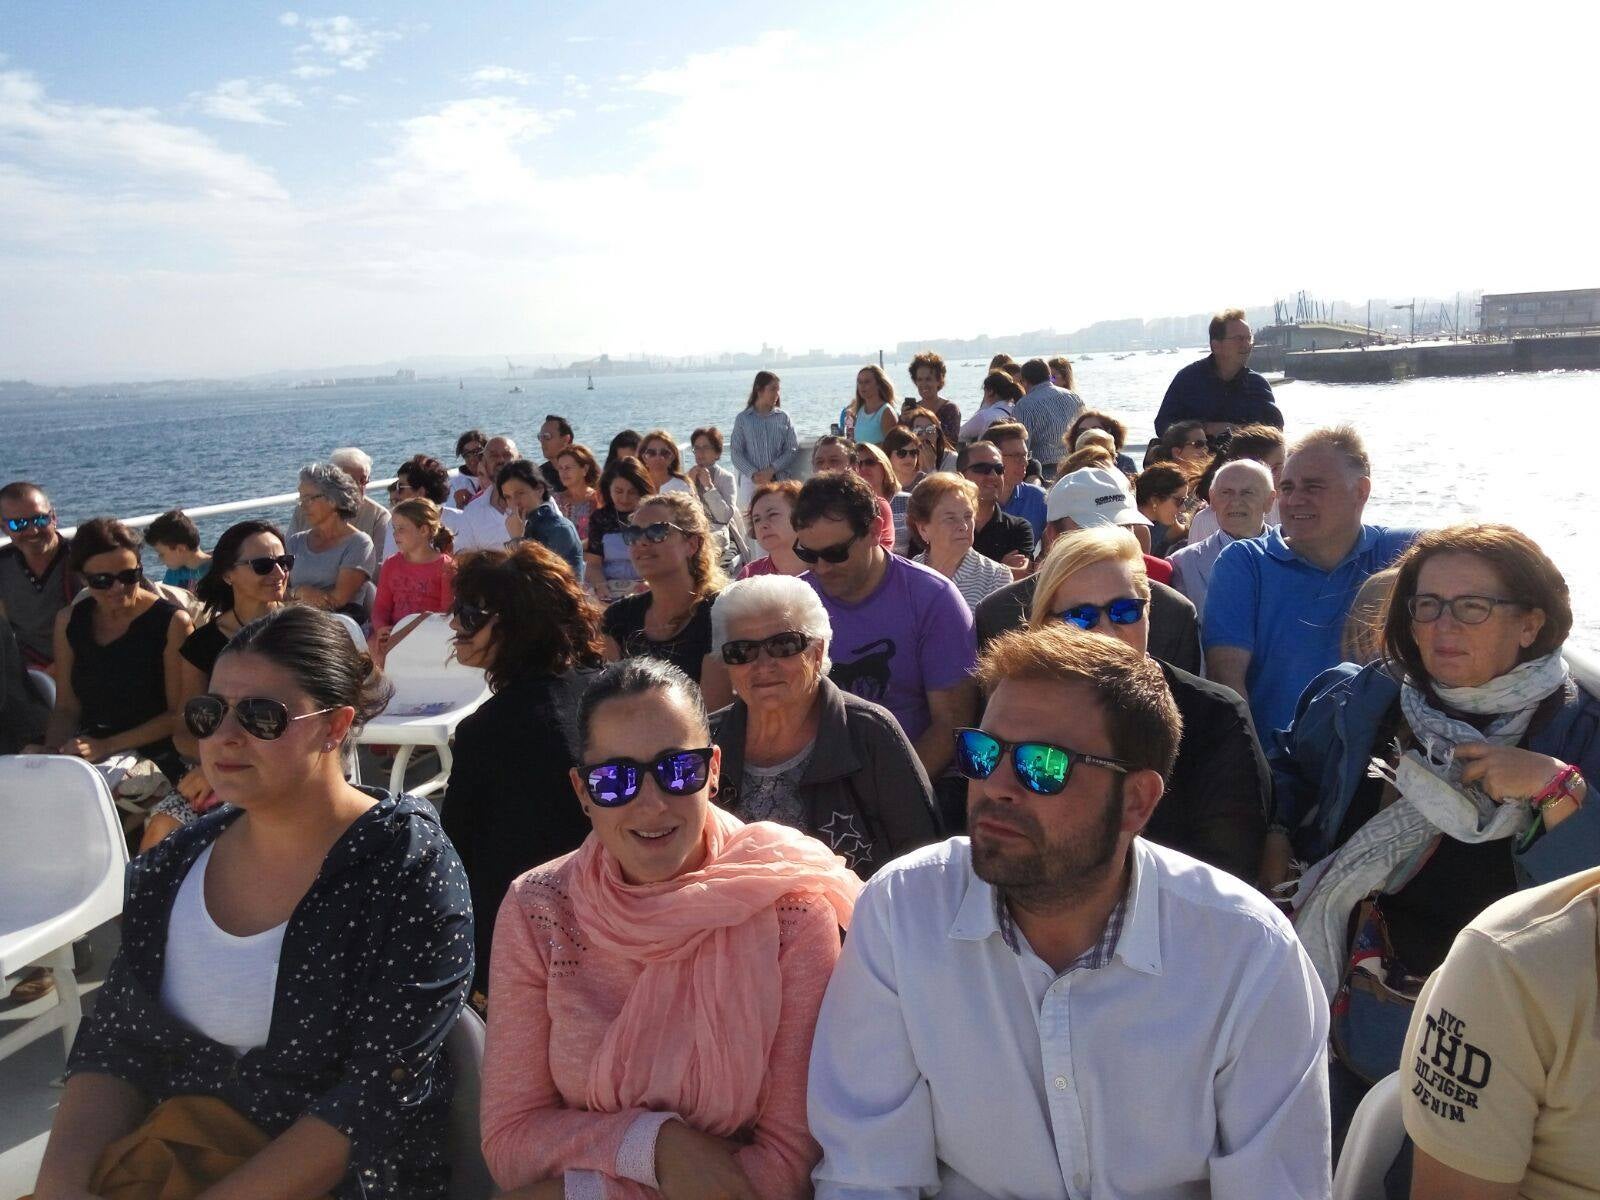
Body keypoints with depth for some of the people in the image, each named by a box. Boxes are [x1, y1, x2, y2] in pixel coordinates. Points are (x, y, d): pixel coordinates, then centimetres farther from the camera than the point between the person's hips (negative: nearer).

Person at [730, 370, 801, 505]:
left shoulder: (783, 417, 7)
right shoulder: (742, 419, 6)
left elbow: (793, 450, 3)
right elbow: (735, 453, 1)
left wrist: (771, 470, -10)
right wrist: (754, 474, -12)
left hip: (780, 480, 0)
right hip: (751, 482, 0)